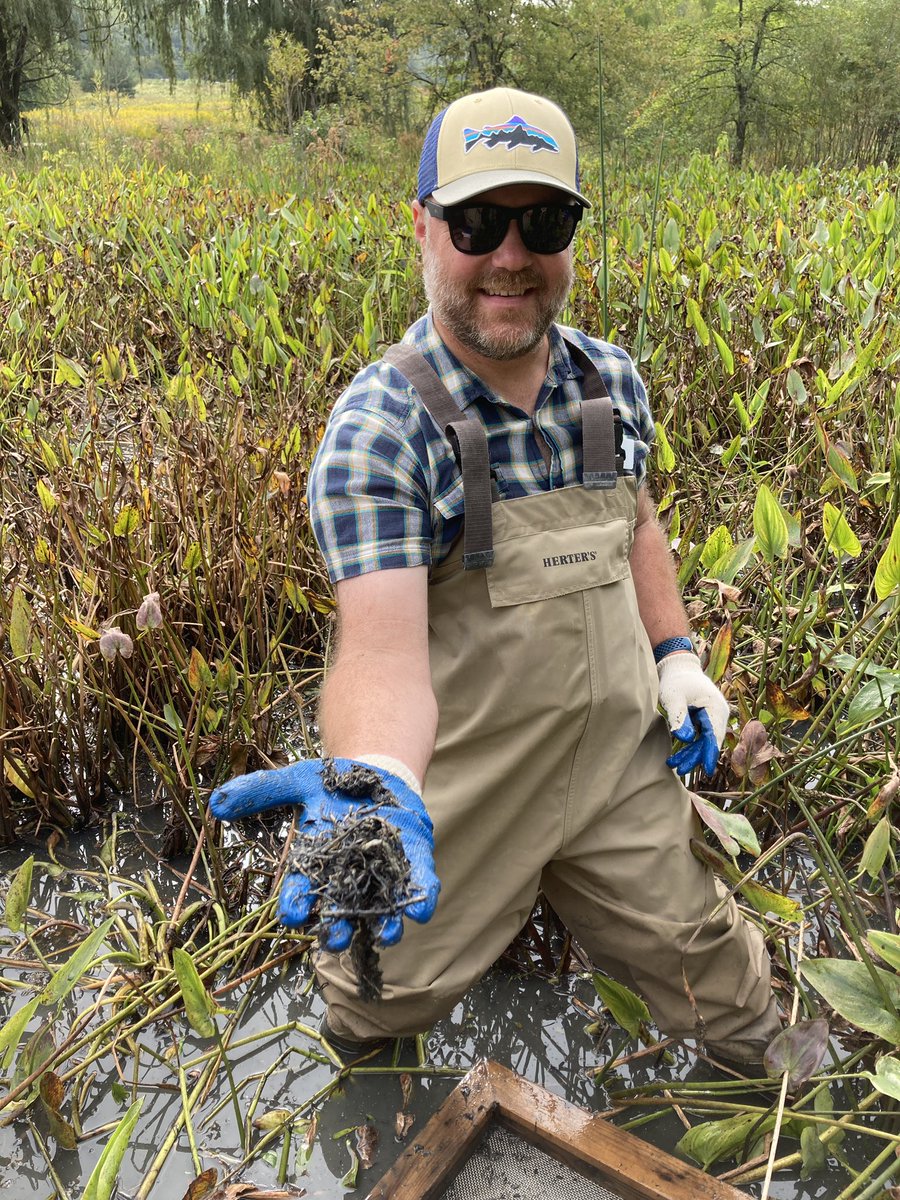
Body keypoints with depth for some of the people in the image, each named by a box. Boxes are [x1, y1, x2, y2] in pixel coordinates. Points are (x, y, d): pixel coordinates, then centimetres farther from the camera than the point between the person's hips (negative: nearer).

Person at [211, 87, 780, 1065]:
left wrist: (676, 654, 5)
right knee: (385, 990, 19)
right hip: (458, 791, -3)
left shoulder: (610, 380, -3)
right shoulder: (378, 426, -23)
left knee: (708, 968, 20)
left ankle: (764, 1076, 56)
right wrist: (378, 790, -53)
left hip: (620, 761, 4)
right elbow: (383, 645, -34)